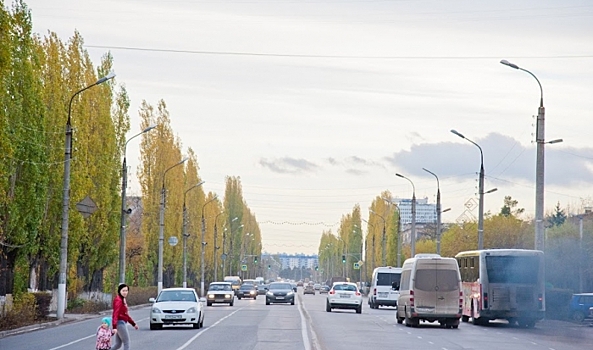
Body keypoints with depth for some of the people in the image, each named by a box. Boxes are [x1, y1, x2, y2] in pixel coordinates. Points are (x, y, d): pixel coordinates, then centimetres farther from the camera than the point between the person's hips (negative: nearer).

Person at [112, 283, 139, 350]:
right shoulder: (118, 300, -14)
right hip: (120, 323, -10)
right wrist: (114, 327, -33)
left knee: (118, 344, 11)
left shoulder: (123, 300, 17)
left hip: (123, 323, 10)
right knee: (126, 343, -4)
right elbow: (116, 313, -24)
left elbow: (126, 314, 25)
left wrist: (133, 324, 28)